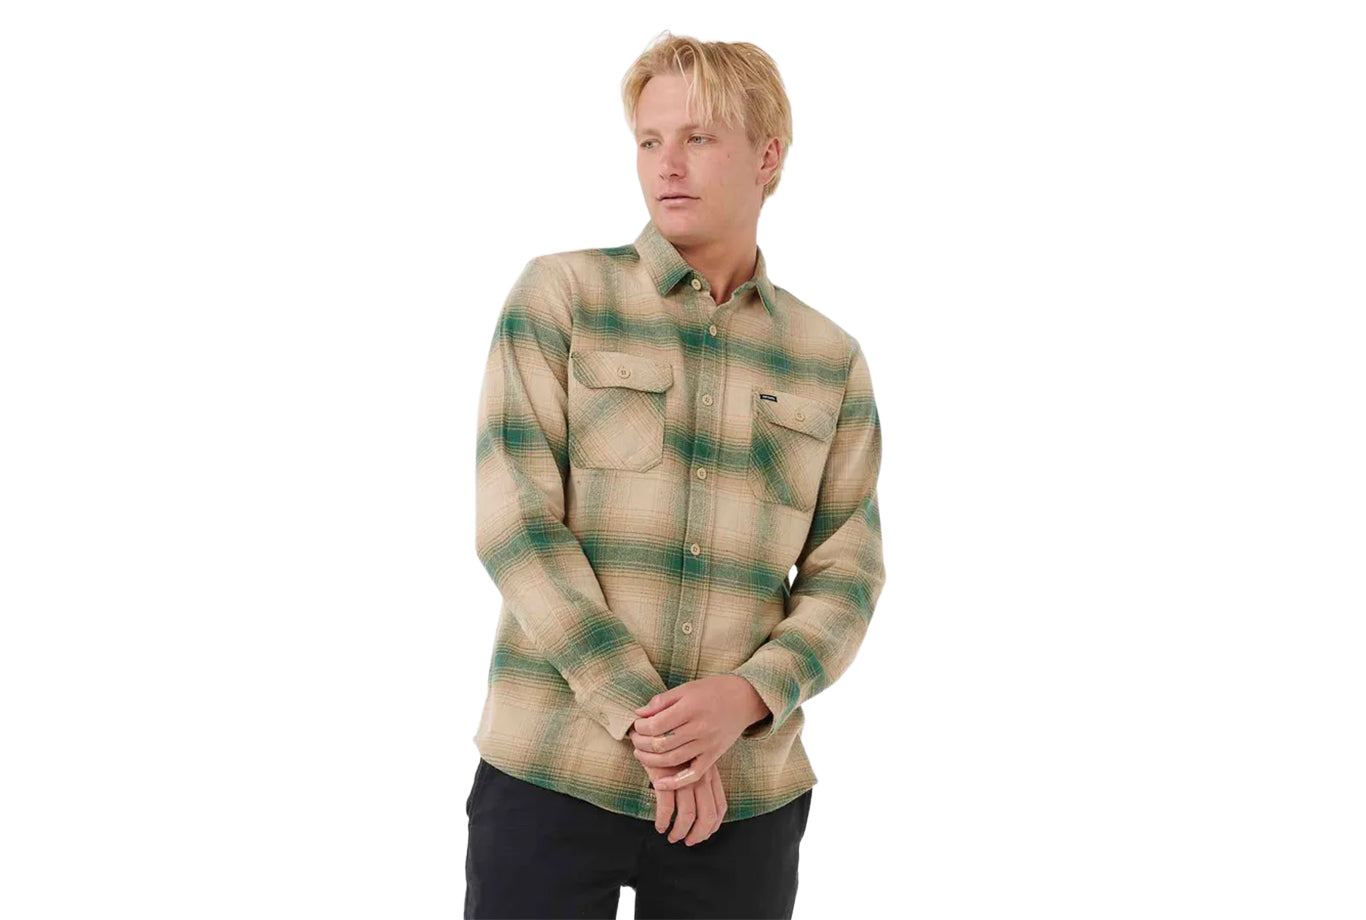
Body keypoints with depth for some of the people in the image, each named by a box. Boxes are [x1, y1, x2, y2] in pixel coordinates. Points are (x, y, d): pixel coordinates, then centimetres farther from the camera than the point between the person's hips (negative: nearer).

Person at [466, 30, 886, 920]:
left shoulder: (831, 361, 7)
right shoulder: (560, 294, -1)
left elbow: (846, 577, 5)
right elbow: (515, 522, -8)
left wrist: (746, 697, -14)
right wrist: (643, 717, -13)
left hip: (744, 794, 2)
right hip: (550, 774, -2)